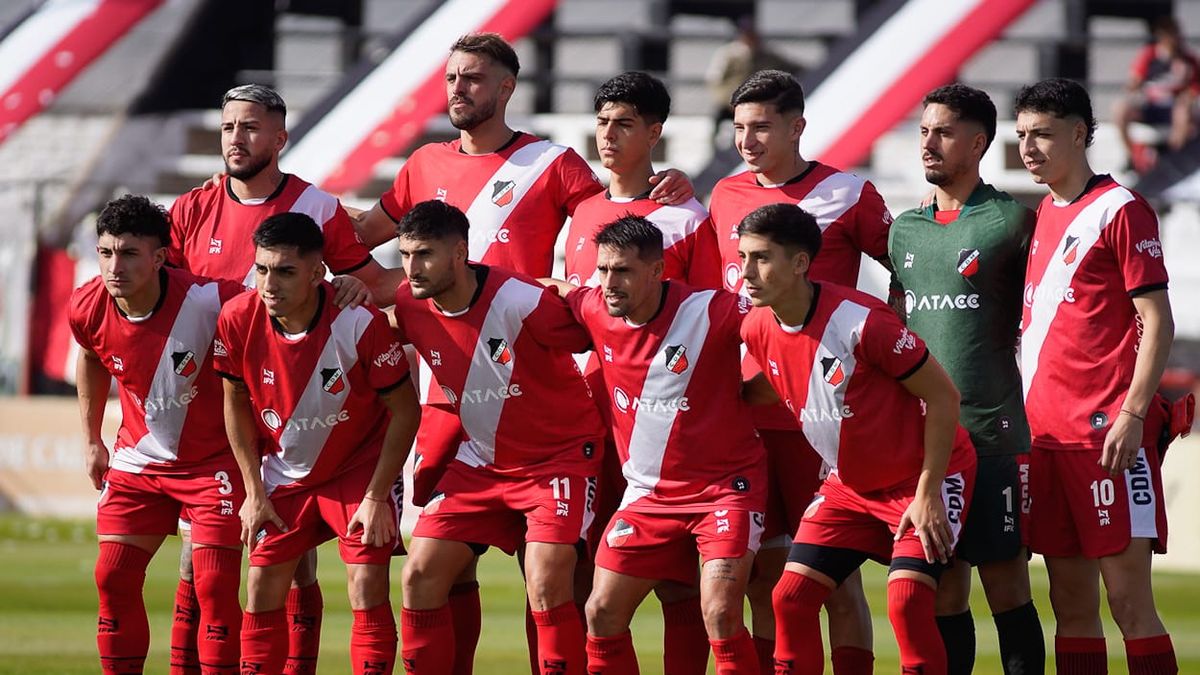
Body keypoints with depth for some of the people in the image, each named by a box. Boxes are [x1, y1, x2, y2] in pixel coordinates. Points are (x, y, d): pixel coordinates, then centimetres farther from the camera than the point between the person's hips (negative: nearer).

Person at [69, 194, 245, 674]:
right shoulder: (87, 310, -14)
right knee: (114, 579, 0)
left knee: (214, 587, -12)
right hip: (137, 461, 4)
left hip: (214, 462, -4)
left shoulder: (212, 302, -29)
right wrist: (92, 440, 18)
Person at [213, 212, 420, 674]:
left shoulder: (360, 323, -28)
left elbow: (405, 410, -15)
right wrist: (254, 491, -2)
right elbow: (236, 402, 0)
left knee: (368, 592, -13)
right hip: (283, 476, 3)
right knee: (262, 595, 1)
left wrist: (377, 497, -17)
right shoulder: (237, 320, -19)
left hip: (359, 470, -3)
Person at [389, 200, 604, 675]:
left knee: (546, 587, -21)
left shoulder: (524, 303, -26)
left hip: (558, 455, -6)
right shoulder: (410, 307, -10)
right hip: (481, 462, 6)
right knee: (421, 576, -3)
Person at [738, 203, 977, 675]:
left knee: (906, 600, -22)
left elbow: (943, 395, -20)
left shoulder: (860, 322, -28)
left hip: (923, 478, -7)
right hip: (849, 485, 7)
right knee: (792, 596, -4)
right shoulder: (757, 330, -7)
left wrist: (927, 493, -20)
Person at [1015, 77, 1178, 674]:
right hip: (1045, 434, 7)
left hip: (1106, 433, -7)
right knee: (1071, 603, 7)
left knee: (1128, 599, -9)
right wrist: (1025, 415, 14)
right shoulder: (1042, 216, 17)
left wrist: (1132, 413, -17)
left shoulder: (1120, 210, -5)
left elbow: (1157, 324, -9)